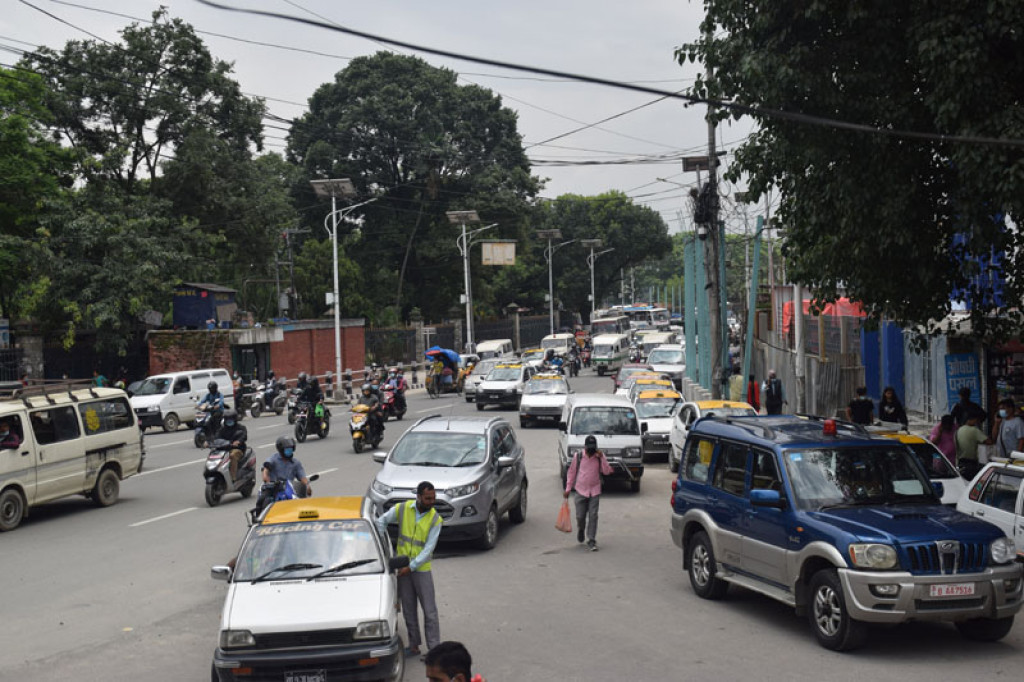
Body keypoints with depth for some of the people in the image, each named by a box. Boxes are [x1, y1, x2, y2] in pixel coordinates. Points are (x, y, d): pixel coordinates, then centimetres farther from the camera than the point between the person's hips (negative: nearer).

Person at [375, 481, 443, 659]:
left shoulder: (435, 519, -10)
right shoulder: (403, 509, -5)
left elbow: (428, 549, -13)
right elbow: (381, 520, 10)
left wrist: (411, 567, -18)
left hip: (421, 569, -2)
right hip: (402, 567, 3)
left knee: (430, 611, -2)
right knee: (408, 609, 11)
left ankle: (434, 649, 2)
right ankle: (414, 646, 21)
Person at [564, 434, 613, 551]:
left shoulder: (600, 457, 1)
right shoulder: (578, 457, 0)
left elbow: (607, 471, -8)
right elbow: (571, 473, 7)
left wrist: (602, 457, -17)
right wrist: (568, 489, 5)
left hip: (594, 492, 0)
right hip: (581, 491, 0)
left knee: (593, 516, -5)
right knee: (580, 516, 2)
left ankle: (591, 541, 1)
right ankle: (581, 530, 35)